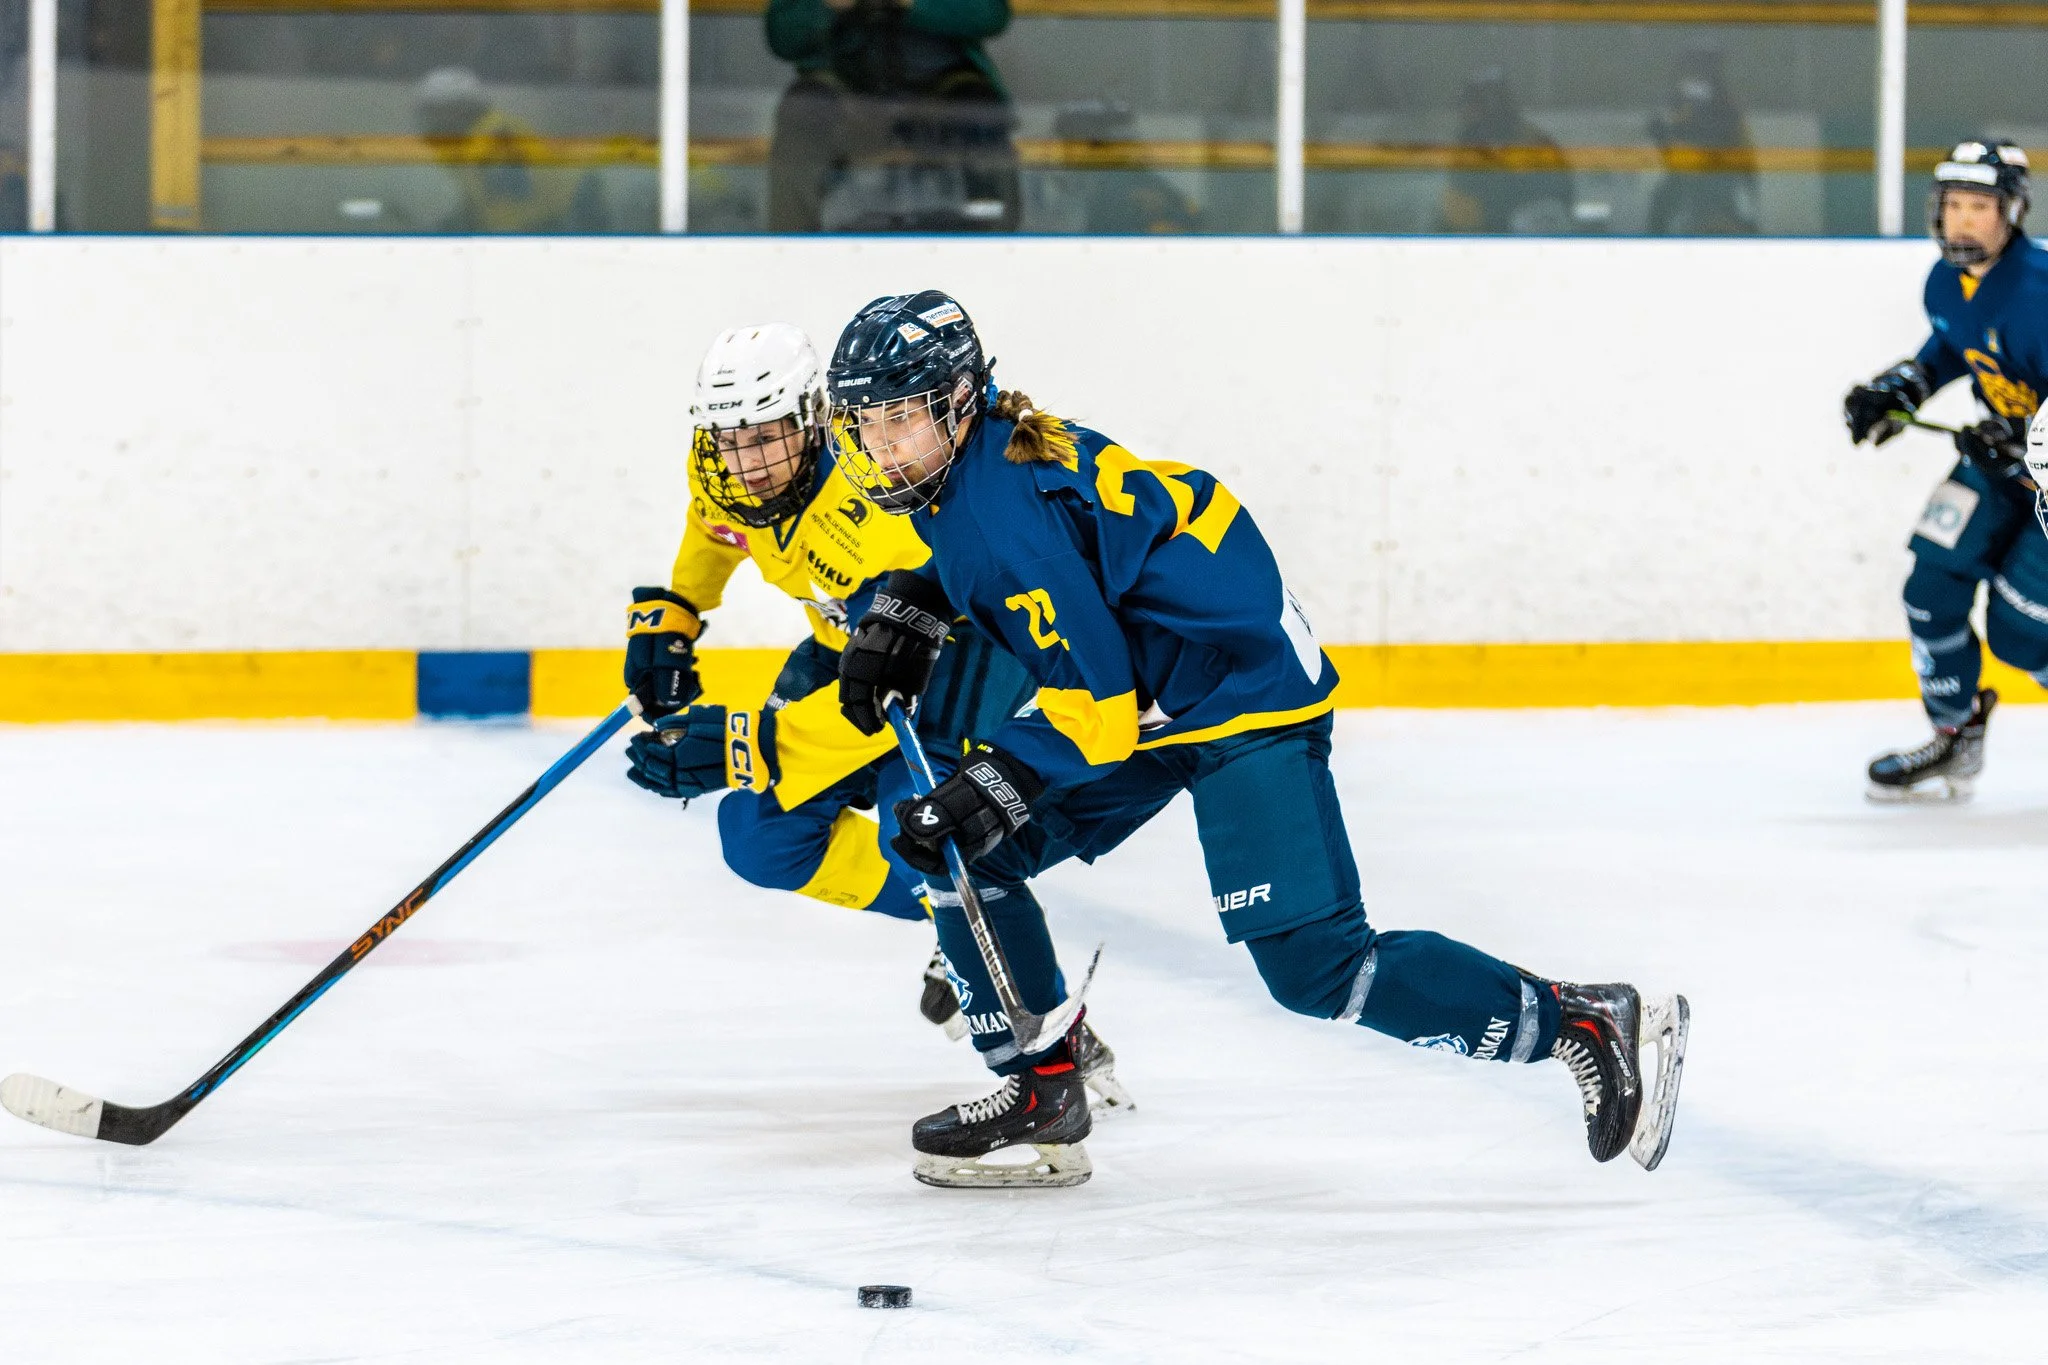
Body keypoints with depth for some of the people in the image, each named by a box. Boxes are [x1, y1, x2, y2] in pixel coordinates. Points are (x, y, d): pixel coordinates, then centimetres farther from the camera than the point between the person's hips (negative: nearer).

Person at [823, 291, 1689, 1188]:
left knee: (1312, 967, -16)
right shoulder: (979, 450, 3)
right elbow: (961, 551, 29)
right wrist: (899, 614, 13)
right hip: (1150, 695, 11)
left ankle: (1583, 1023, -9)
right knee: (959, 848, 6)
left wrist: (996, 781, -29)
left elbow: (1096, 697, -27)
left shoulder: (1005, 505, -25)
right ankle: (1041, 1086, 17)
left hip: (1243, 693, -10)